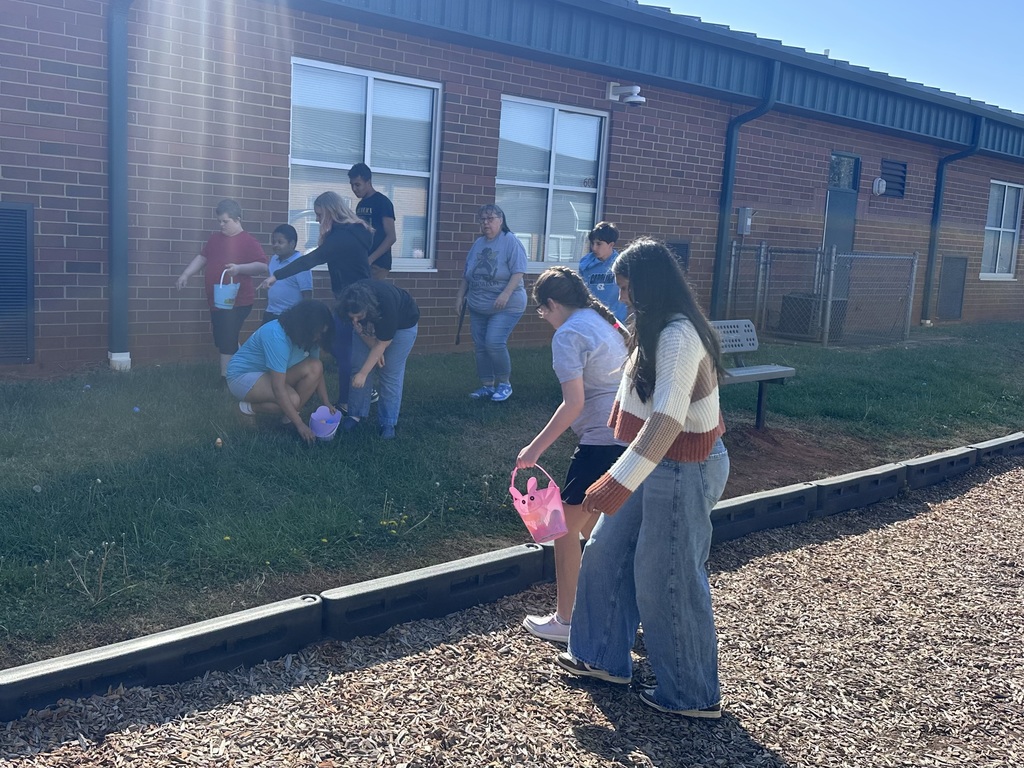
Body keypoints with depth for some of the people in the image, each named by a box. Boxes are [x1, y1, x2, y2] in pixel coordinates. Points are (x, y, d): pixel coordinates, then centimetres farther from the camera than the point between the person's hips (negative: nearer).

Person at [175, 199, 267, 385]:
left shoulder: (248, 241, -10)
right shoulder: (215, 238, 12)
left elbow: (263, 265, -16)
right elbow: (202, 258, 18)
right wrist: (185, 274, 8)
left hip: (237, 302, -8)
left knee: (227, 342, -8)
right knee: (223, 340, 13)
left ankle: (225, 379, 0)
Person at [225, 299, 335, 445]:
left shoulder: (306, 336, -10)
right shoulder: (276, 336, -34)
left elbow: (317, 372, 0)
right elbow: (278, 389, -35)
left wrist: (326, 404, -12)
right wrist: (299, 424, -32)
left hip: (272, 375, 8)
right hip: (243, 375, -8)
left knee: (315, 367, -18)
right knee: (292, 399, -32)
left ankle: (290, 416, -5)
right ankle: (250, 406, -5)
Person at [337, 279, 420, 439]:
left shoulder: (386, 303, -43)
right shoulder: (352, 303, -30)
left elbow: (383, 343, -32)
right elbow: (359, 328, -10)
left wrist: (363, 374, -30)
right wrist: (374, 349, -18)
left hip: (402, 323, -4)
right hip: (372, 323, 5)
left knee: (391, 372, -9)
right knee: (359, 363, -5)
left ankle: (388, 423, -1)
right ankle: (357, 413, 7)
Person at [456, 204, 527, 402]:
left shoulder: (510, 241, -10)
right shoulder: (478, 243, 11)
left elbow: (518, 272, -18)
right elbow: (466, 274, 16)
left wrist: (505, 294, -27)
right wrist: (460, 296, 12)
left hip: (506, 306, -7)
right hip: (478, 307, 7)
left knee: (494, 343, -16)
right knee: (480, 347, 7)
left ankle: (504, 384, 2)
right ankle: (487, 386, 18)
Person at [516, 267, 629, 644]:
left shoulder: (568, 334, -11)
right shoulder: (606, 322, 14)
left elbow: (574, 403, -19)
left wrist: (535, 449, -13)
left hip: (602, 441, -9)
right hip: (631, 435, 9)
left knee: (566, 528, 6)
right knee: (590, 523, 23)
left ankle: (565, 621, 16)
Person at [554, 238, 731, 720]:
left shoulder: (678, 337, -24)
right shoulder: (658, 330, 8)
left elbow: (668, 419, -35)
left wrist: (619, 481, -40)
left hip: (683, 471, -10)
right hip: (657, 464, 10)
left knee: (669, 579, 3)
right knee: (608, 553, 15)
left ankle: (693, 695, 22)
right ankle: (605, 658, 32)